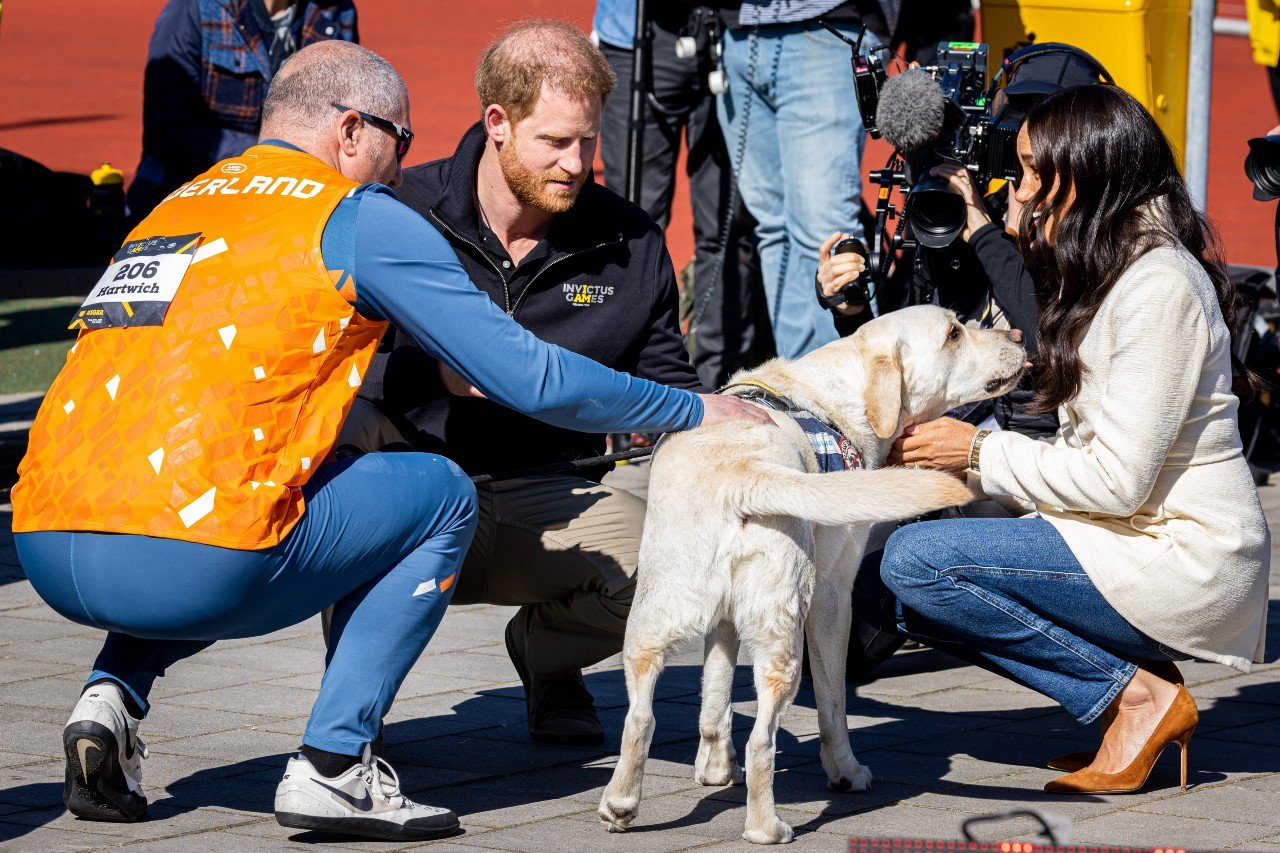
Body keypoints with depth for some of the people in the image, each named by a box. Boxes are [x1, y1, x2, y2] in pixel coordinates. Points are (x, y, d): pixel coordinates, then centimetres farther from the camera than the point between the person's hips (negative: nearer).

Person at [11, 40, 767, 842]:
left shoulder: (180, 202, 26)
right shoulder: (361, 218, 6)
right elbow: (533, 379, 6)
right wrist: (696, 412, 20)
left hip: (44, 548, 7)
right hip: (186, 564, -7)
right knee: (442, 496, 14)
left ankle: (114, 693, 13)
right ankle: (333, 766, 4)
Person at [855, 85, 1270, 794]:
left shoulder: (1159, 285, -16)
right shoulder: (1107, 271, 15)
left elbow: (1117, 480, -20)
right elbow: (1095, 459, 12)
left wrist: (980, 453, -10)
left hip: (1183, 567, -10)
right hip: (1130, 541, 10)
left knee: (914, 561, -20)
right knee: (881, 586, 1)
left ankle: (1138, 694, -8)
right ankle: (1136, 687, 2)